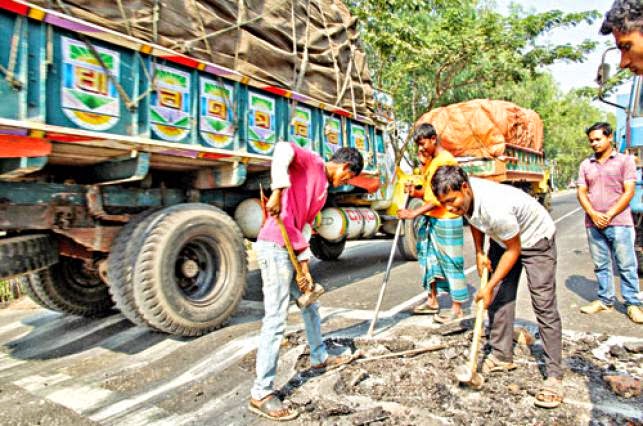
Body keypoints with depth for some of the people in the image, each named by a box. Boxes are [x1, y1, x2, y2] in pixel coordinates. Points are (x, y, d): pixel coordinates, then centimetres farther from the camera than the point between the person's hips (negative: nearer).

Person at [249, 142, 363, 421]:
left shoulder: (323, 189, 20)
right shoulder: (312, 162, -3)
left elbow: (305, 226, 15)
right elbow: (283, 149, -24)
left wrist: (305, 267, 8)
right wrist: (278, 191, -31)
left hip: (290, 251, 10)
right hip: (275, 248, -10)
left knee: (310, 305, 23)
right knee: (276, 321, -7)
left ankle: (319, 357, 44)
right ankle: (261, 394, 4)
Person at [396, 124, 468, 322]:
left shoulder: (446, 160, -15)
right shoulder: (429, 160, 14)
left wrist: (415, 213, -25)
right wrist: (415, 192, -2)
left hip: (446, 220, -9)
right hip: (429, 218, 9)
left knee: (451, 263, -1)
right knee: (429, 259, 15)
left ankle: (457, 308, 10)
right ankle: (432, 301, 29)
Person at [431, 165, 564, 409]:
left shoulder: (496, 208, -41)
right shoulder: (463, 197, -18)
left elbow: (514, 250, -25)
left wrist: (489, 286, -20)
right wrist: (479, 253, 3)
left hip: (535, 238, -7)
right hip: (501, 238, 7)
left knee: (544, 306, -9)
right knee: (499, 298, 4)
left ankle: (554, 376, -2)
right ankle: (502, 357, 16)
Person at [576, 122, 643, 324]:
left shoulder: (625, 160, 2)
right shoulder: (586, 164, 11)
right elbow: (581, 192, 7)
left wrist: (609, 215, -12)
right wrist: (593, 214, -9)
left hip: (619, 222, -3)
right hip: (593, 223, 3)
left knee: (626, 265, 1)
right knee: (601, 265, 10)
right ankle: (605, 301, 20)